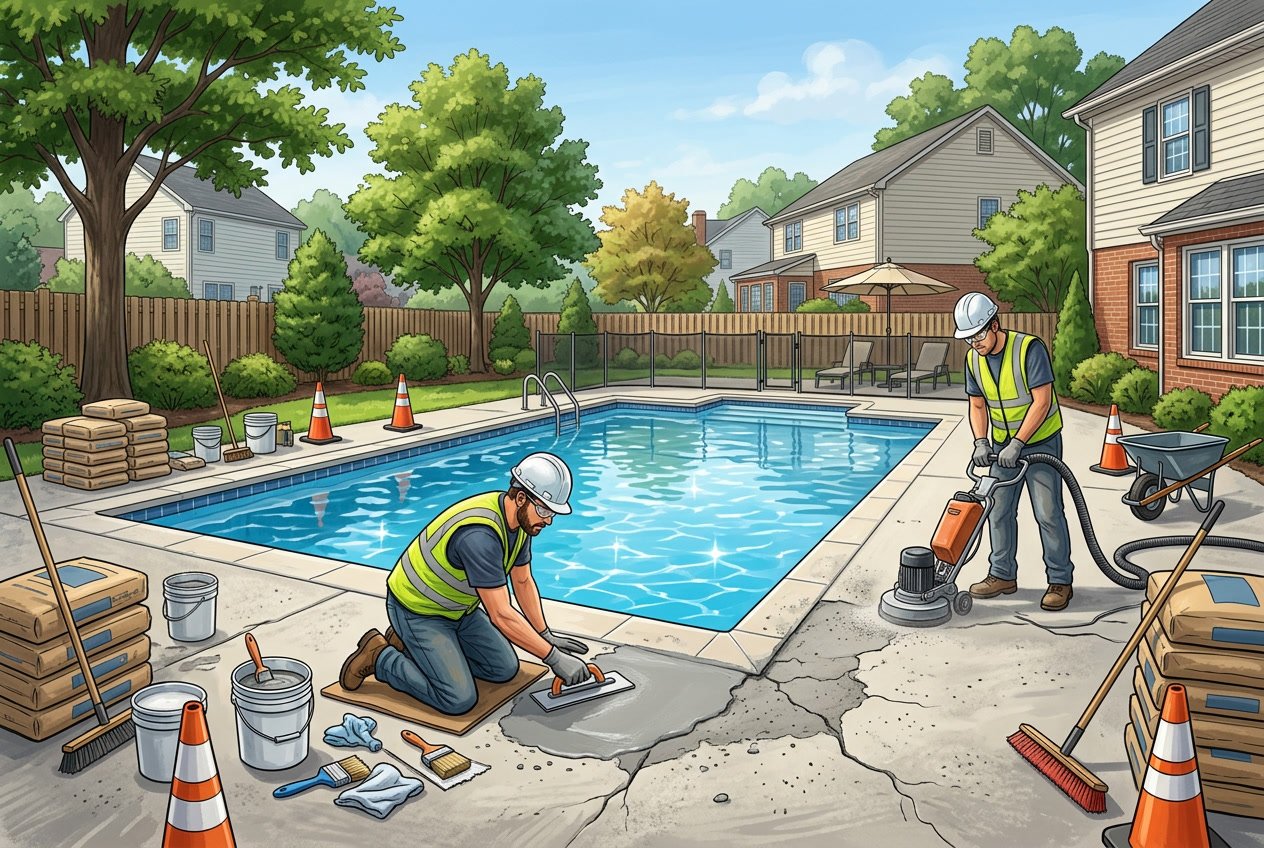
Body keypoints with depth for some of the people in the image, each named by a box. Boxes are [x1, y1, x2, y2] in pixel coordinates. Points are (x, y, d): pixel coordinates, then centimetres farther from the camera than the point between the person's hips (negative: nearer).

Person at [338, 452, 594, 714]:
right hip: (416, 610, -9)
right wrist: (554, 658, -29)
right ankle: (379, 656, 4)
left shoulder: (522, 519, -8)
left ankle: (408, 643, 18)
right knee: (459, 700, -15)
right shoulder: (480, 535, -36)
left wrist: (547, 636, 6)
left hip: (459, 609, 9)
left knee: (504, 670, 7)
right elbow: (501, 616, -35)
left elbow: (523, 581, 7)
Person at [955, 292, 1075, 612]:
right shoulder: (973, 359, -3)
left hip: (1040, 441, -6)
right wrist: (981, 442, -10)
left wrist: (1017, 444, -26)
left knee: (1048, 513, -3)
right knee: (999, 511, 8)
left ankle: (1060, 581, 10)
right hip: (1003, 444, 6)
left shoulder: (1029, 348, -22)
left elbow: (1042, 402, -24)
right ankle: (1003, 575, 20)